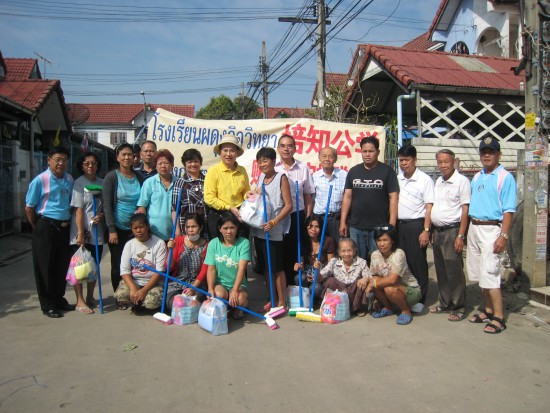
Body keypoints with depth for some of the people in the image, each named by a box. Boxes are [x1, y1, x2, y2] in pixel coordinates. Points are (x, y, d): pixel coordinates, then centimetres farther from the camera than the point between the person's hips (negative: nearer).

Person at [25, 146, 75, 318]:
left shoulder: (69, 179, 6)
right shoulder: (40, 180, -9)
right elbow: (29, 208, -4)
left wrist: (68, 222, 11)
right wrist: (38, 228, 1)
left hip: (64, 227, 5)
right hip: (46, 227, -5)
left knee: (62, 265, 13)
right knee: (45, 267, 4)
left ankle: (59, 299, 28)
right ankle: (48, 305, 14)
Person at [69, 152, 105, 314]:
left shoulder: (101, 183, 7)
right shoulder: (79, 183, -7)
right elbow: (78, 210, -12)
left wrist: (101, 216, -9)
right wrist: (80, 233, -16)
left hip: (97, 231, 5)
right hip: (81, 232, -5)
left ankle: (90, 297, 27)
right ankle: (80, 301, 10)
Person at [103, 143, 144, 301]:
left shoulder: (139, 177, 6)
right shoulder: (111, 177, -4)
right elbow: (107, 205, -8)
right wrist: (111, 230, -14)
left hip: (135, 228, 3)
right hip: (118, 228, -3)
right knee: (118, 264, 5)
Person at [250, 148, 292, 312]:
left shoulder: (281, 178, -7)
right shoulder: (261, 177, 12)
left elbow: (288, 205, -12)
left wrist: (274, 222, -20)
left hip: (274, 231, -7)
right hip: (259, 229, 7)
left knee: (277, 267, 0)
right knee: (266, 267, 13)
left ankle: (281, 302, 12)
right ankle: (273, 298, 26)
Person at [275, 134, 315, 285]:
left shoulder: (303, 168, 4)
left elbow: (308, 196, 7)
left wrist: (308, 219, 4)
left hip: (297, 216, 0)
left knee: (293, 253, 5)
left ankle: (290, 286, 20)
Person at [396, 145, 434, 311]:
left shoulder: (425, 179, -4)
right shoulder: (396, 179, 11)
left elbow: (429, 207, -7)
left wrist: (426, 230, -14)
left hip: (416, 225, -5)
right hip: (399, 224, 5)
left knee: (417, 263, 1)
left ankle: (419, 300, 12)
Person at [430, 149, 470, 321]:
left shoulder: (462, 181, -7)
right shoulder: (438, 182, 14)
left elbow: (465, 210, -10)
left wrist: (460, 236, -15)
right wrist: (432, 232, 12)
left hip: (452, 231, -7)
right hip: (437, 231, 7)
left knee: (454, 271, -2)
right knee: (441, 271, 13)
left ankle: (458, 308, 9)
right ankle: (444, 303, 25)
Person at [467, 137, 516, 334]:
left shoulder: (505, 177, -7)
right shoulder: (476, 177, 15)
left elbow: (508, 210, -12)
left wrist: (503, 236, -20)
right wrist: (465, 232, 12)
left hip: (491, 229, -7)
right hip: (474, 228, 7)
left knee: (490, 275, -9)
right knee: (479, 274, 12)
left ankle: (499, 318, 0)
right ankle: (488, 310, 25)